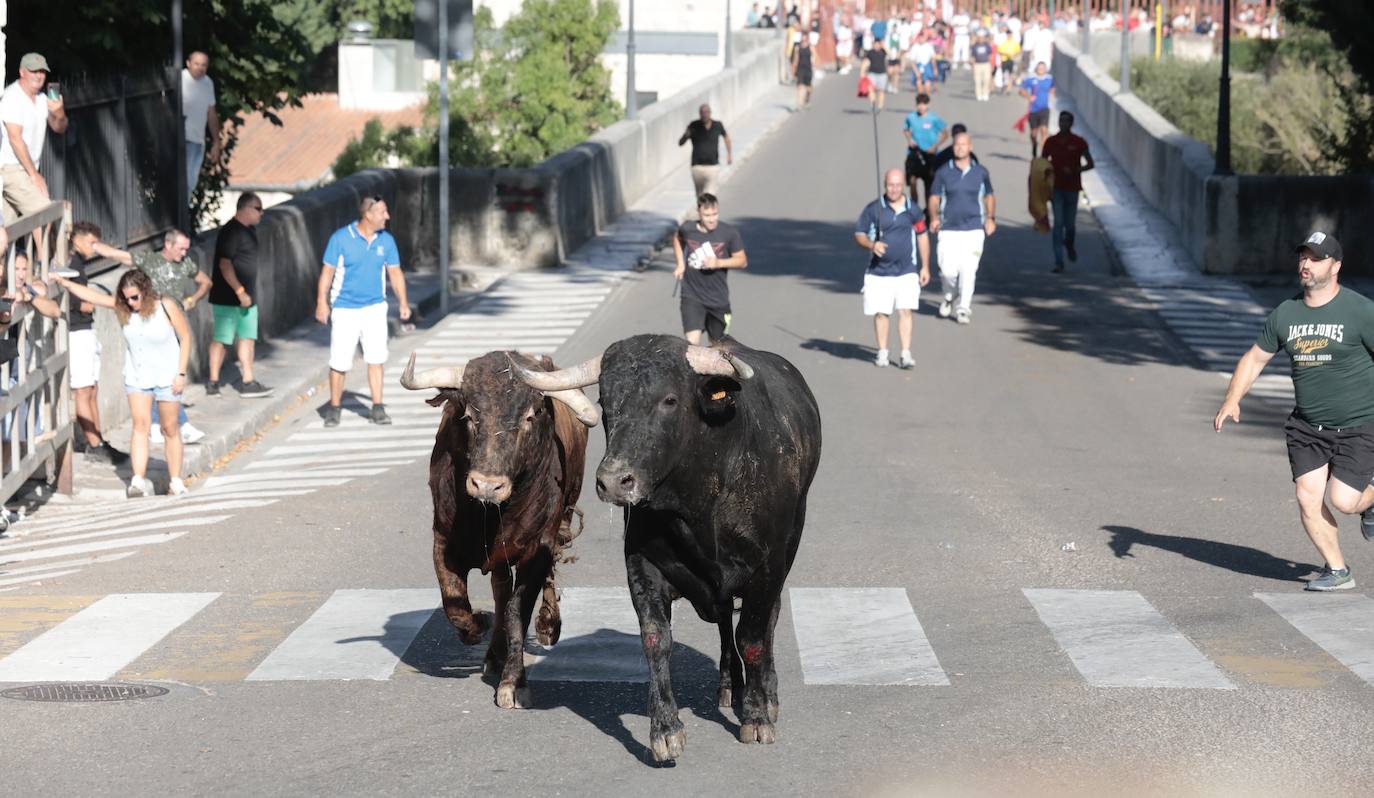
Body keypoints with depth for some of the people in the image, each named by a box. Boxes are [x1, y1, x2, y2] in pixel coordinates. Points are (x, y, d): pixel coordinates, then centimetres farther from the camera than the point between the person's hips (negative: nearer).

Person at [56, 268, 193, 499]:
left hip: (167, 377, -2)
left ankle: (176, 482, 13)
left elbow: (185, 337, -8)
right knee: (140, 425, -10)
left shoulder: (166, 306, -13)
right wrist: (64, 282, -15)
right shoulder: (122, 307, -5)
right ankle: (139, 480, -17)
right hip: (136, 377, 2)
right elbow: (91, 295, -6)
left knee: (170, 429, 5)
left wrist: (181, 373, -11)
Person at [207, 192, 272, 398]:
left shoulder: (247, 230, 13)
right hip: (227, 298, -9)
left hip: (244, 297, 9)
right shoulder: (231, 232, -17)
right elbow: (225, 265, -22)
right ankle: (213, 383, 6)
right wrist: (240, 291, -23)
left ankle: (247, 381, 10)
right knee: (222, 339, -1)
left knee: (248, 337, 8)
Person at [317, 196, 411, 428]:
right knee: (339, 362, -1)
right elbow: (327, 271, -5)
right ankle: (334, 407, 14)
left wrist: (403, 302, 1)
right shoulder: (341, 238, -9)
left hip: (375, 308, 3)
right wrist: (322, 302, -11)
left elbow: (395, 272, 10)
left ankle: (377, 408, 2)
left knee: (376, 358, -4)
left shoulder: (386, 240, 2)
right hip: (345, 310, -3)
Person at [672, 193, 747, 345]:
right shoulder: (687, 229, -8)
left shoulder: (729, 233, -12)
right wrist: (681, 264, 4)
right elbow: (677, 239, 17)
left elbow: (742, 261, -4)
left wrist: (719, 263, -21)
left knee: (717, 344, 19)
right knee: (692, 343, -19)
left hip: (719, 299, 1)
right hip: (692, 297, -1)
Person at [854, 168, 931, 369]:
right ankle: (882, 353, 16)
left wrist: (925, 267, 12)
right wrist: (871, 245, -18)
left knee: (905, 311, -9)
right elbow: (858, 234, 3)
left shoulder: (913, 209, 4)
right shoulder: (873, 209, -1)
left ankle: (906, 354, -6)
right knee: (881, 313, 2)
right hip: (879, 271, 0)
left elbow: (922, 236, 14)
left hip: (907, 271, 0)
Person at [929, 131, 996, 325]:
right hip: (948, 229, 0)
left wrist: (990, 218, 5)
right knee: (948, 271, -7)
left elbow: (989, 196, 19)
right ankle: (950, 297, 23)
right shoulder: (943, 172, 4)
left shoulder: (981, 172, 8)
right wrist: (934, 218, -9)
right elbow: (934, 197, 7)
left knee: (968, 270, -9)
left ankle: (964, 308, 1)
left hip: (973, 229, 0)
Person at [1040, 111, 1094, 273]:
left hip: (1072, 188, 0)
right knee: (1058, 223, -8)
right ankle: (1059, 262, -9)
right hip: (1056, 188, 0)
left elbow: (1090, 164, 0)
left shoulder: (1078, 142, -2)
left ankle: (1069, 245, 41)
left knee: (1070, 224, 5)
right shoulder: (1050, 142, 2)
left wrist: (1074, 170, -15)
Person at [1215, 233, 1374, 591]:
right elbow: (1255, 358, 13)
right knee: (1308, 496, -5)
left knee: (1342, 500, -12)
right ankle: (1337, 571, 11)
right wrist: (1232, 400, 0)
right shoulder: (1285, 314, 4)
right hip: (1307, 427, 5)